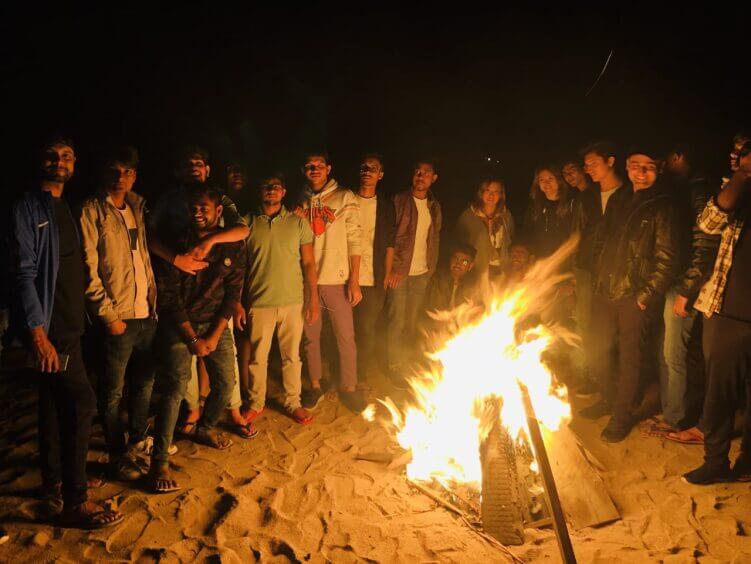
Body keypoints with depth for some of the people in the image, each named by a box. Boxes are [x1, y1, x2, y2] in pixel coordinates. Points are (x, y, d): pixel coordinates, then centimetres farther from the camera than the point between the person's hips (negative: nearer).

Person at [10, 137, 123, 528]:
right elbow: (24, 272, -16)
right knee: (81, 403, -9)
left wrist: (82, 319, 15)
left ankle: (53, 490, 27)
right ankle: (73, 502, 1)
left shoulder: (65, 210, 16)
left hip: (69, 325, 8)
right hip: (49, 328, -8)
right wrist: (38, 332, -21)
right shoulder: (28, 208, -9)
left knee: (56, 406, 15)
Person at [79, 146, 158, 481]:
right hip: (117, 316, -6)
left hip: (146, 312, 6)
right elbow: (88, 269, -11)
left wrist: (155, 299, 10)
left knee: (145, 382, 18)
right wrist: (107, 314, -13)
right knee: (113, 391, 5)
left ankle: (137, 440, 36)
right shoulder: (91, 211, -7)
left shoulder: (138, 207, 11)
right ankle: (118, 456, 19)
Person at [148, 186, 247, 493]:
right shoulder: (176, 245, -11)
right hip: (179, 324, -4)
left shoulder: (233, 245, -2)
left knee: (225, 382, 7)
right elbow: (169, 298, -11)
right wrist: (193, 339, -14)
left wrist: (214, 336, -9)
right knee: (176, 386, -17)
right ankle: (159, 462, -14)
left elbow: (233, 292, -1)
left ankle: (205, 429, 37)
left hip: (216, 322, 4)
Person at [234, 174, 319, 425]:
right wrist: (238, 303, 0)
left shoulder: (298, 223, 2)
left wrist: (313, 298, -2)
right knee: (257, 357, 9)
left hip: (293, 302, 0)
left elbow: (309, 263, 3)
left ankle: (293, 402, 24)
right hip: (259, 303, 0)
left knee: (291, 356, 10)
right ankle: (256, 403, 26)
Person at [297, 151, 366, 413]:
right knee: (311, 336, 12)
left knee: (346, 336, 2)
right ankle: (315, 385, 27)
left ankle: (349, 387, 18)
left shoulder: (345, 198, -3)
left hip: (337, 279, -3)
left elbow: (355, 240, -6)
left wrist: (354, 281, -10)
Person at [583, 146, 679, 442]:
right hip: (607, 291, 6)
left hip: (637, 295, -6)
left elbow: (666, 258, -10)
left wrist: (647, 295, -13)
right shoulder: (617, 199, 11)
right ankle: (610, 399, 37)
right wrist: (599, 279, 10)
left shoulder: (662, 205, -7)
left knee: (631, 357, 5)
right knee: (596, 352, 15)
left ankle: (623, 413, 22)